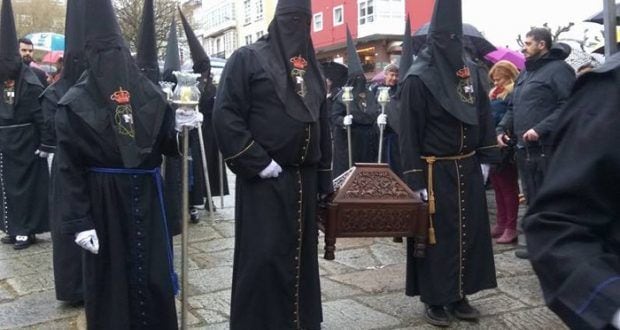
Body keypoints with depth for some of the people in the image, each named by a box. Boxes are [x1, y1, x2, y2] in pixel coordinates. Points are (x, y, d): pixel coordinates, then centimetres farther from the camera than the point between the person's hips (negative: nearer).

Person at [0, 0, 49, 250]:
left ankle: (27, 229, 9)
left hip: (26, 144, -7)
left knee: (27, 185, 0)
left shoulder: (30, 84, -15)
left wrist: (45, 145, -16)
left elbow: (43, 116, -16)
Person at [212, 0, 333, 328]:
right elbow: (225, 117, -12)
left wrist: (324, 178, 15)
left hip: (304, 179, 6)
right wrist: (258, 162, -16)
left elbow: (322, 125, 18)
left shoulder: (310, 66, 15)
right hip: (263, 179, -6)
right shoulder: (248, 58, -3)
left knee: (301, 255, 13)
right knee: (262, 260, -4)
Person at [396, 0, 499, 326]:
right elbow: (408, 132, -12)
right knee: (437, 234, 4)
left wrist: (486, 159, 8)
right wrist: (415, 180, -14)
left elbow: (483, 117, 12)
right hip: (435, 172, -6)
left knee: (468, 231, 11)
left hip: (467, 169, 6)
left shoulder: (470, 70, 5)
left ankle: (459, 296, 26)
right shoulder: (418, 78, -12)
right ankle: (434, 299, 19)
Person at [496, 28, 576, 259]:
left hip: (548, 147, -8)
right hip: (524, 147, 8)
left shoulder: (558, 69, -8)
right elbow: (513, 107, 26)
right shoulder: (525, 73, 20)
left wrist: (540, 129, -23)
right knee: (532, 196, 16)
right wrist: (502, 128, 9)